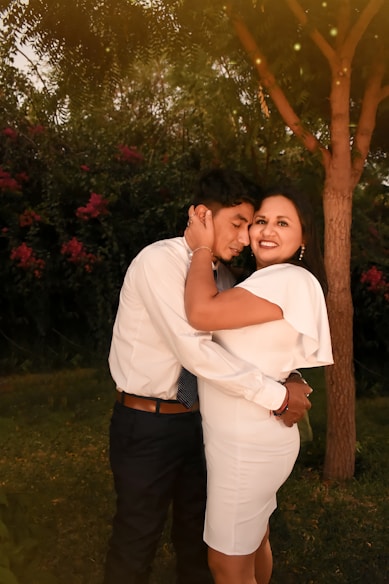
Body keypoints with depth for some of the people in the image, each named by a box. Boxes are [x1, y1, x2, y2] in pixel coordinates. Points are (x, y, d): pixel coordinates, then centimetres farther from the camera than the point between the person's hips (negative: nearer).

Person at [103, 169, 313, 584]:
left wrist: (288, 377, -9)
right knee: (138, 537, 12)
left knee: (197, 526, 22)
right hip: (147, 424, -6)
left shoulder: (222, 275, 3)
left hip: (198, 418, 7)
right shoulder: (159, 261, -21)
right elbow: (195, 350, -30)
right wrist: (277, 395, -25)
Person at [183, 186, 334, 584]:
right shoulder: (264, 282, 11)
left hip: (246, 444, -9)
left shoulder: (292, 281, -21)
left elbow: (201, 312, -30)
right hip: (252, 437, 9)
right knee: (253, 539, 26)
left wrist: (202, 248, -15)